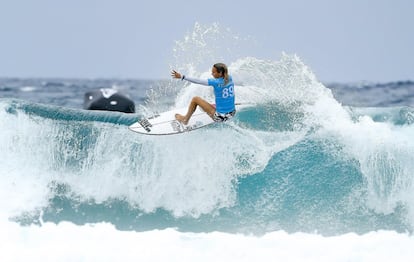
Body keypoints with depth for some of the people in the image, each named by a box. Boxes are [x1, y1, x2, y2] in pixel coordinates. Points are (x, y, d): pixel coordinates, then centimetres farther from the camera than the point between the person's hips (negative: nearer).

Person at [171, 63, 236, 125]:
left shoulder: (216, 82, -19)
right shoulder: (230, 79, -1)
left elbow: (198, 81, -18)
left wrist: (181, 77, -16)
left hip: (220, 117, -7)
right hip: (232, 114, 7)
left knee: (195, 99, 8)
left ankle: (185, 119, 26)